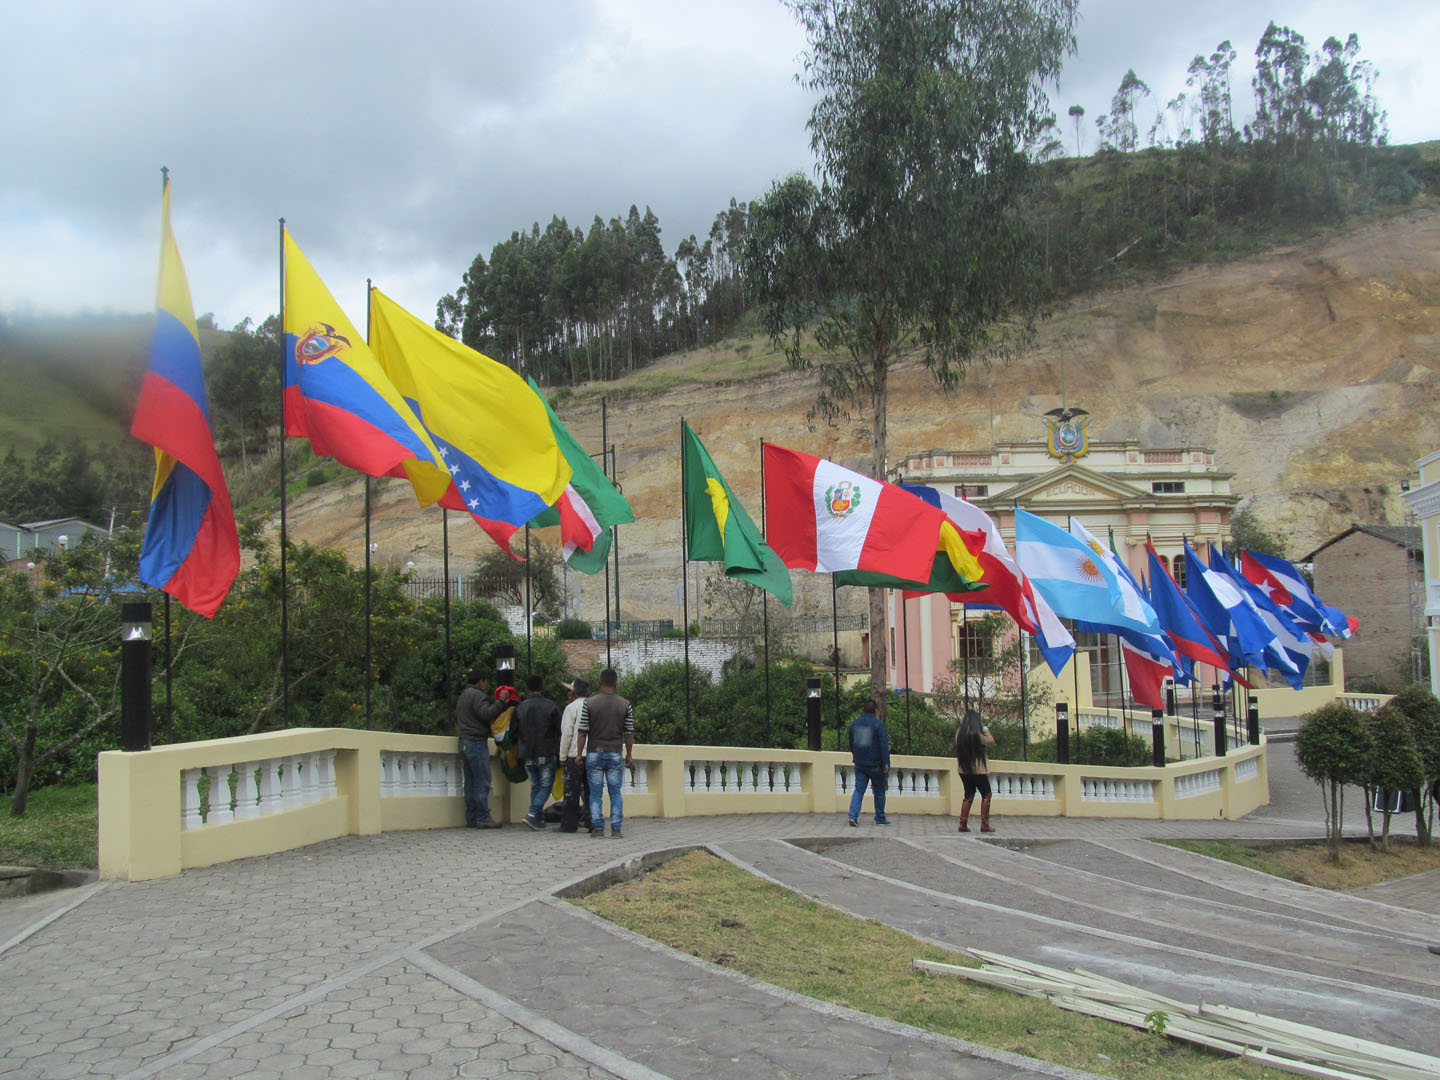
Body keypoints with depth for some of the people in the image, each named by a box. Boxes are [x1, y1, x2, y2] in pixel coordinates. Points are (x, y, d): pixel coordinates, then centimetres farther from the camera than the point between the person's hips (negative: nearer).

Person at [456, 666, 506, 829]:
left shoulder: (463, 696, 22)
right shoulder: (477, 695, -9)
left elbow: (457, 720, 30)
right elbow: (486, 713, -24)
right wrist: (501, 701, -19)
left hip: (464, 742, 10)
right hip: (477, 742, -10)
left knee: (471, 782, 10)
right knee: (482, 782, -8)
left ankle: (471, 818, 11)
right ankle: (483, 818, -10)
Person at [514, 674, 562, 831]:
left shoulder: (520, 707, 2)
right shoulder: (550, 706, -4)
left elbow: (513, 730, 7)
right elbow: (560, 729, -2)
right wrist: (559, 750, 12)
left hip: (527, 755, 3)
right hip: (546, 753, -3)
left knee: (535, 785, 15)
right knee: (546, 785, 3)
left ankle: (539, 818, 13)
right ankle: (533, 814, -14)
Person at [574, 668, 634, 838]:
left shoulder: (589, 703, -5)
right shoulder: (625, 705, -1)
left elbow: (583, 731, -4)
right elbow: (629, 733, 2)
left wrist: (579, 753, 4)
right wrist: (629, 754, 12)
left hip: (594, 753, -1)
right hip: (615, 754, 1)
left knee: (595, 793, 5)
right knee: (615, 792, 7)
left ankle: (597, 828, 4)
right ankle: (616, 829, 4)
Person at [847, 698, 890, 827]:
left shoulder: (854, 723, 7)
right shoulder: (878, 724, -11)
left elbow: (851, 744, 18)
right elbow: (884, 746, -15)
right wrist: (886, 766, -14)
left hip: (859, 764, 4)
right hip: (875, 765, -4)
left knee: (858, 790, 4)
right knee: (879, 792, 11)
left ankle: (853, 816, -13)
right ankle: (880, 818, 19)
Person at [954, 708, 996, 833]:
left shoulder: (959, 732, 2)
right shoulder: (978, 732, -14)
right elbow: (991, 742, -8)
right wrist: (986, 730, 6)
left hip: (963, 768, 6)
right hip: (978, 768, -6)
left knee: (969, 795, 14)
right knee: (986, 795, 6)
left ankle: (963, 824, 8)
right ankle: (984, 824, 1)